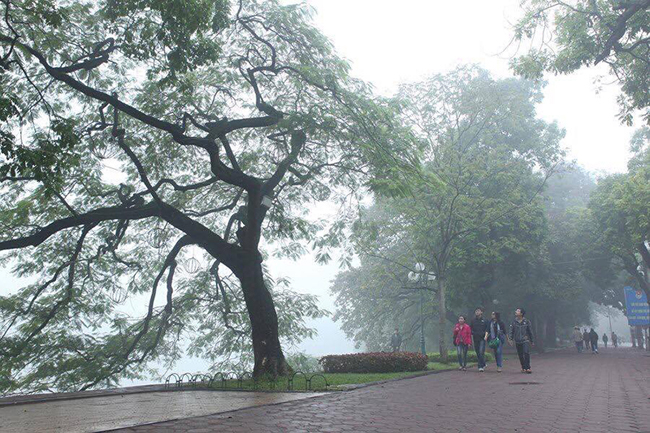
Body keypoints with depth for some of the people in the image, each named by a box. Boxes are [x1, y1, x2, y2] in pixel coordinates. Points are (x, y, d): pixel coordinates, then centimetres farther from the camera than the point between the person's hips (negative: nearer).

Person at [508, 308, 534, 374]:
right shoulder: (514, 322, 4)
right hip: (517, 341, 3)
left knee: (526, 353, -17)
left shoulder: (527, 322, -1)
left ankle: (527, 367, -10)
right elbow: (511, 331, 5)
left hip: (525, 340, -3)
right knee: (520, 355, 6)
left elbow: (530, 332, 6)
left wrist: (531, 341, 10)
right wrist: (511, 339, -6)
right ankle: (523, 367, 18)